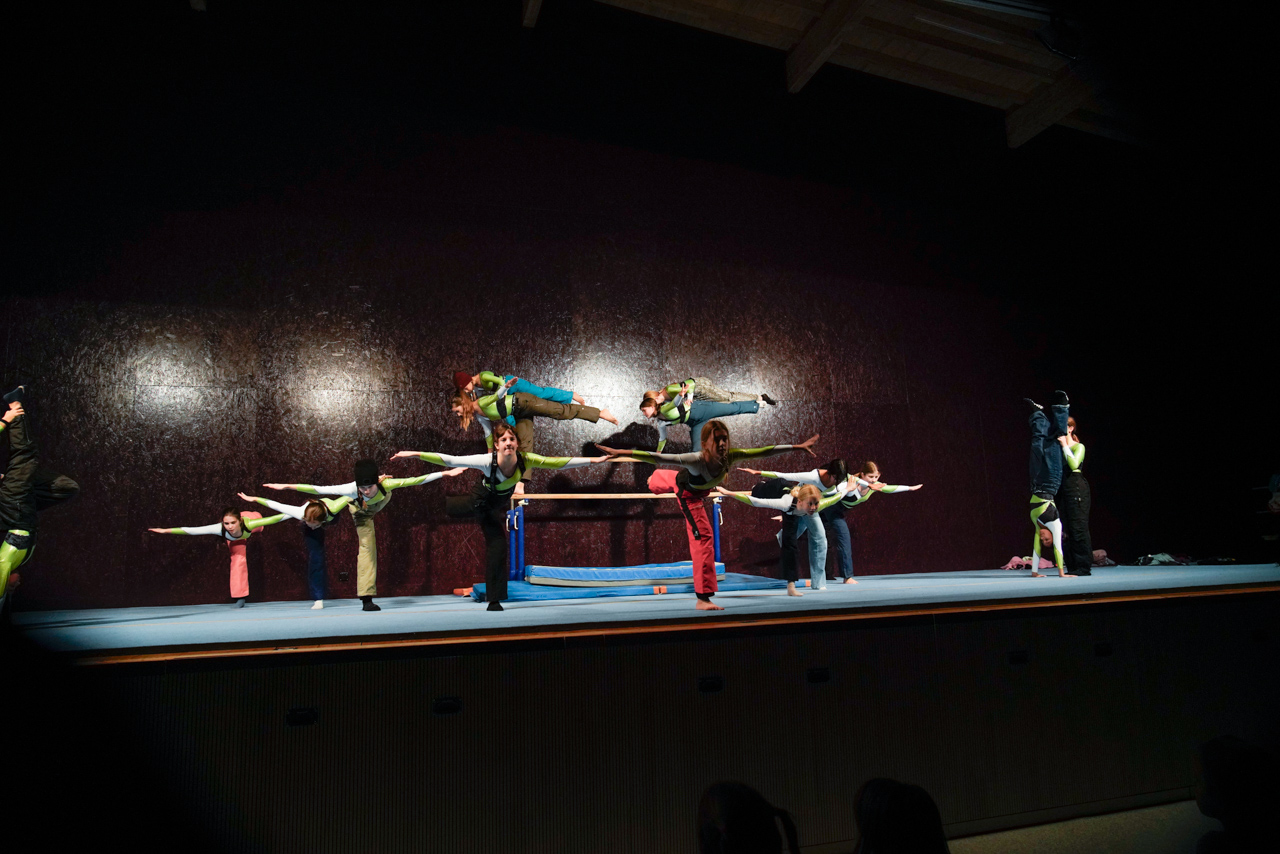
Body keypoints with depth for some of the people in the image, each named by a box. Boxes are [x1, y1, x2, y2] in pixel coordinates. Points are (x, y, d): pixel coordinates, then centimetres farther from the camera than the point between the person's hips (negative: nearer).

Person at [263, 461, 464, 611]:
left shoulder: (386, 484, -44)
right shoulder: (351, 489, -45)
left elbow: (416, 480, -42)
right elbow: (318, 490, -42)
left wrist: (445, 474, -45)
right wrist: (287, 486, -44)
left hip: (379, 501, 2)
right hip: (361, 511, -2)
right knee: (367, 549, -10)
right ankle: (366, 598, -9)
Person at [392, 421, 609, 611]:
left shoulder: (526, 459, -31)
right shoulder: (487, 461, -38)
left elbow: (560, 462, -24)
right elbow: (449, 460, -34)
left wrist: (592, 460, -24)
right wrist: (415, 454, -37)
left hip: (499, 504, 2)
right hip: (482, 499, -2)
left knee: (497, 546, 2)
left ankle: (494, 599, 15)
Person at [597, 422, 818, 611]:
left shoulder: (731, 456, -35)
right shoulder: (696, 460, -47)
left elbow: (764, 451, -29)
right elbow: (657, 457, -51)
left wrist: (798, 447, -28)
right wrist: (622, 453, -59)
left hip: (700, 490, 6)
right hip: (687, 494, -6)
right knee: (702, 538, -14)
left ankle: (655, 479, 80)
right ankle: (702, 598, -9)